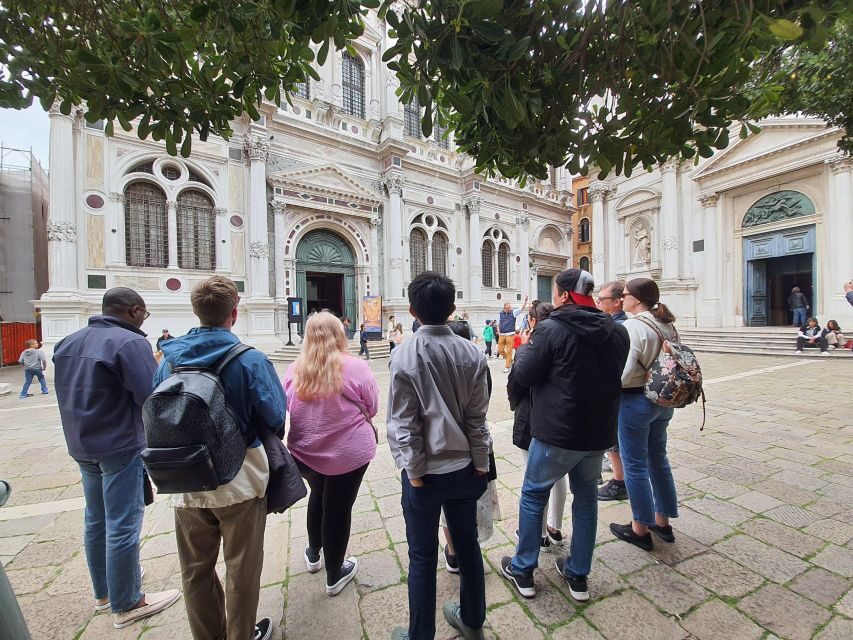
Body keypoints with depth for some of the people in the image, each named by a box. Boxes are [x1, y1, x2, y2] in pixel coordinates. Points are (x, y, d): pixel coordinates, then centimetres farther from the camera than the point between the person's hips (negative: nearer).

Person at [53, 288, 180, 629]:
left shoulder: (67, 343, 8)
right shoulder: (130, 342, -20)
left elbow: (68, 392, 15)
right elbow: (151, 397, -23)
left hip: (82, 446, 9)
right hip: (121, 447, -9)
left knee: (96, 520, 21)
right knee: (123, 525, 3)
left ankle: (103, 591, 38)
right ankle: (126, 605, 18)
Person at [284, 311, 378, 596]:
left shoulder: (294, 370, -10)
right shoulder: (355, 367, -18)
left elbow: (287, 410, 4)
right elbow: (372, 408, -7)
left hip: (305, 452, 4)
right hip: (348, 453, -4)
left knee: (318, 496, 29)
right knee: (338, 508, 15)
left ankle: (314, 554, 51)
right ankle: (334, 575, 35)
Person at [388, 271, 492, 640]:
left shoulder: (405, 355, -17)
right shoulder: (472, 354, -8)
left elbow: (403, 423, -15)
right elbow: (477, 416, -4)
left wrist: (414, 471, -5)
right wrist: (480, 463, 5)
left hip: (426, 471, -3)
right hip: (465, 467, 4)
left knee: (423, 557, 15)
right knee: (467, 544, 23)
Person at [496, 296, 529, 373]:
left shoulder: (513, 312, 2)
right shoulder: (500, 314, 7)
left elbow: (521, 308, -10)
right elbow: (498, 324, 15)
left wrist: (525, 301, -24)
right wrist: (499, 333, 4)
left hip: (510, 335, -3)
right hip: (502, 335, 3)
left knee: (509, 351, -2)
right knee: (500, 350, 5)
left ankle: (507, 367, 7)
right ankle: (509, 360, 30)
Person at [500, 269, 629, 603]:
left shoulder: (551, 329, -19)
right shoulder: (617, 332, 1)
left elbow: (524, 376, -14)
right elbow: (612, 376, 14)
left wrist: (524, 347, 4)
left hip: (557, 433, -5)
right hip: (599, 432, 6)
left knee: (533, 495, 15)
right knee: (586, 498, 22)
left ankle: (523, 570, 29)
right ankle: (578, 576, 36)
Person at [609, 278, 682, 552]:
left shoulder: (632, 326, -21)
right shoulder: (667, 324, 5)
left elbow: (623, 372, -25)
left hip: (636, 400, -8)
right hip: (663, 399, 8)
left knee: (634, 464, 7)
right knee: (658, 459, 20)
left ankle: (640, 529, 22)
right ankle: (662, 521, 36)